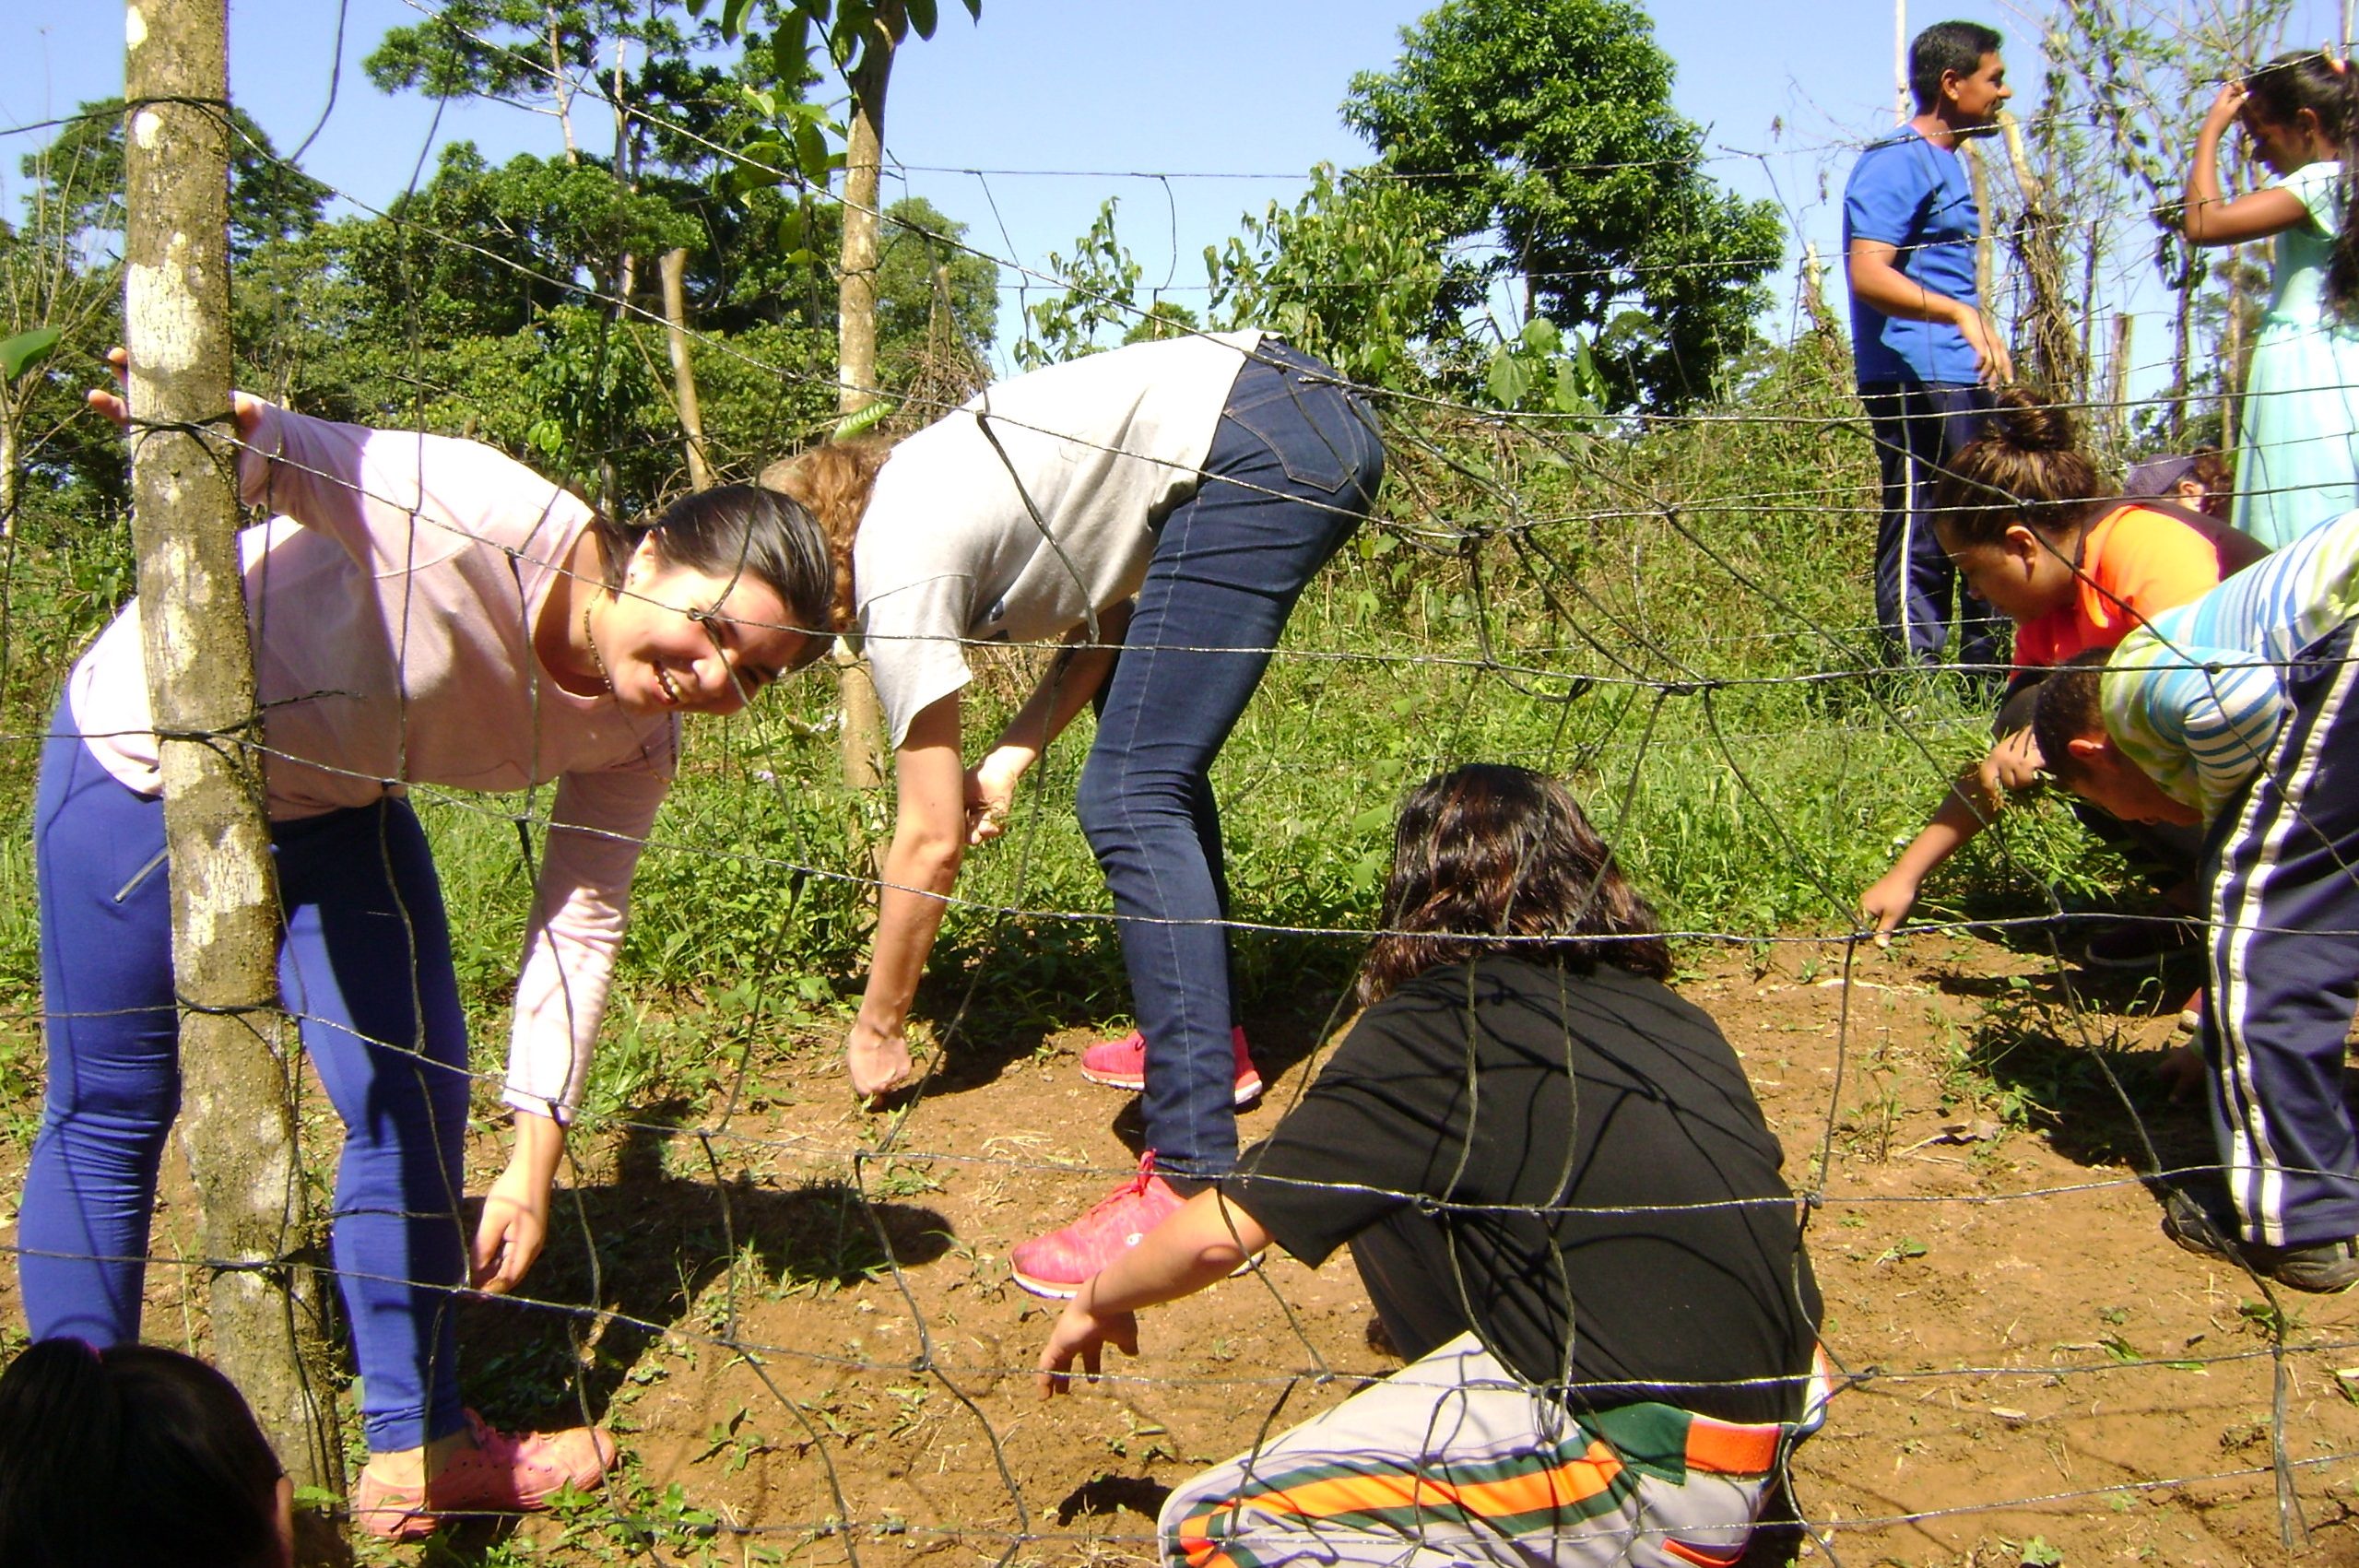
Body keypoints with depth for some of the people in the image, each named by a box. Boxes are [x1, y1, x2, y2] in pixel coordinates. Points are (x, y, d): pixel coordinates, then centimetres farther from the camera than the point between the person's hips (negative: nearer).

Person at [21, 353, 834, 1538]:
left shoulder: (634, 743, -13)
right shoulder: (497, 524, -34)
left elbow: (579, 927, -9)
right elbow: (280, 458, -33)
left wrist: (533, 1162, -13)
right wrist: (234, 434, -60)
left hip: (335, 808, 6)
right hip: (145, 760, -5)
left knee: (416, 1105, 1)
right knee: (111, 1114, 1)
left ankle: (415, 1449, 17)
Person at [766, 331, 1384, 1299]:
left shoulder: (898, 573, -6)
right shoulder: (909, 490, 18)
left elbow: (932, 841, 0)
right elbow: (1112, 596, 19)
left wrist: (876, 1031, 11)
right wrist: (1017, 750, 9)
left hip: (1255, 450, -11)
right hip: (1315, 410, 11)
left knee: (1130, 801, -12)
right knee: (1153, 755, 22)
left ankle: (1193, 1179, -15)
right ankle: (1209, 1039, 29)